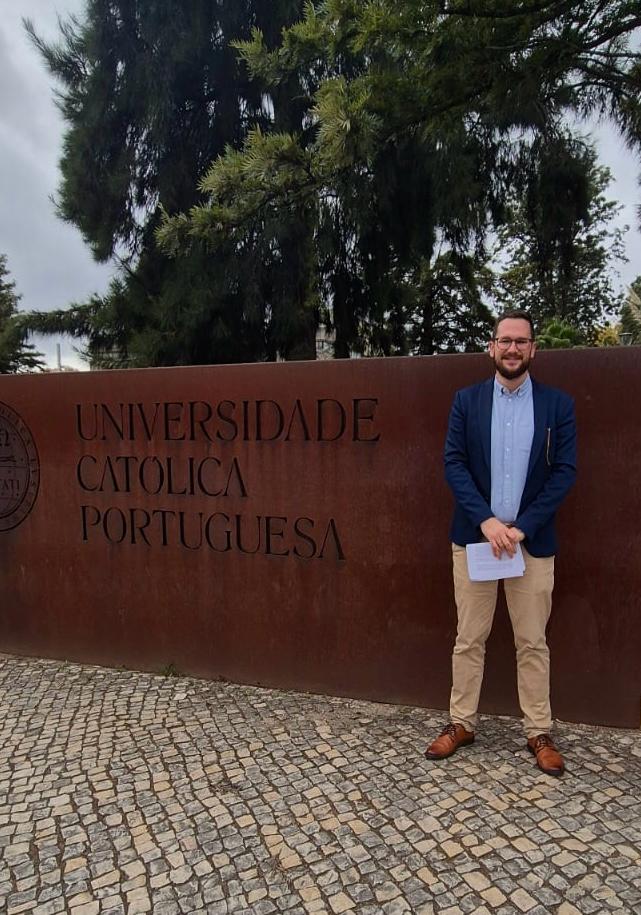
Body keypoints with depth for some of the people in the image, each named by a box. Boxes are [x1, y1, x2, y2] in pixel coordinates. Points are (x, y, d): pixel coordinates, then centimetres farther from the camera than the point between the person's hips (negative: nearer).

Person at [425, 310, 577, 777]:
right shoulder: (467, 400, 3)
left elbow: (564, 471, -3)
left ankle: (539, 733, 25)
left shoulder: (558, 403, 2)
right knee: (469, 638, 10)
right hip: (475, 536, 1)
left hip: (532, 541, 0)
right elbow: (454, 463, -3)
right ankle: (462, 724, 24)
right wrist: (486, 520, -15)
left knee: (533, 642, 9)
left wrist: (521, 528, -12)